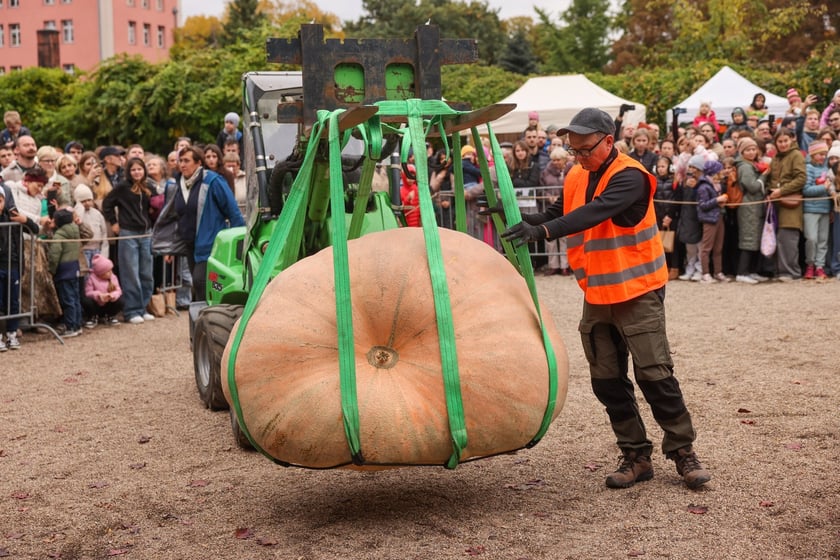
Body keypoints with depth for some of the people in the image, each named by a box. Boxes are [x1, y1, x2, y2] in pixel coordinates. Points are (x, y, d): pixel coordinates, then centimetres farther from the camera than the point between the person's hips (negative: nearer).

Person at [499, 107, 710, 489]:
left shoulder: (630, 177, -17)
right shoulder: (576, 178, 7)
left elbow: (594, 213, -31)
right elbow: (559, 214, 8)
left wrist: (543, 230, -41)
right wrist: (519, 221, -11)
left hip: (637, 292, -7)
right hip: (596, 296, 7)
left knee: (655, 374, -5)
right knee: (607, 380, 8)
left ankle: (683, 451, 10)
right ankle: (636, 456, 18)